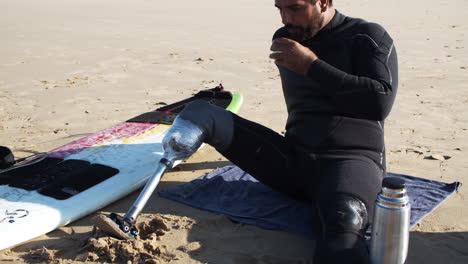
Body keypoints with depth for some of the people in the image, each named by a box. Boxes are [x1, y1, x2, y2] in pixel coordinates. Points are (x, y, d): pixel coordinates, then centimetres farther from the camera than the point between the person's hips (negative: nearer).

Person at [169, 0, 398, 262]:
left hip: (353, 159, -5)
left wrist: (311, 66, -15)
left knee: (344, 221, -42)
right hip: (293, 159, 5)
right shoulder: (285, 39, 17)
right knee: (200, 111, -9)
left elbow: (381, 102, -16)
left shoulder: (369, 36, 1)